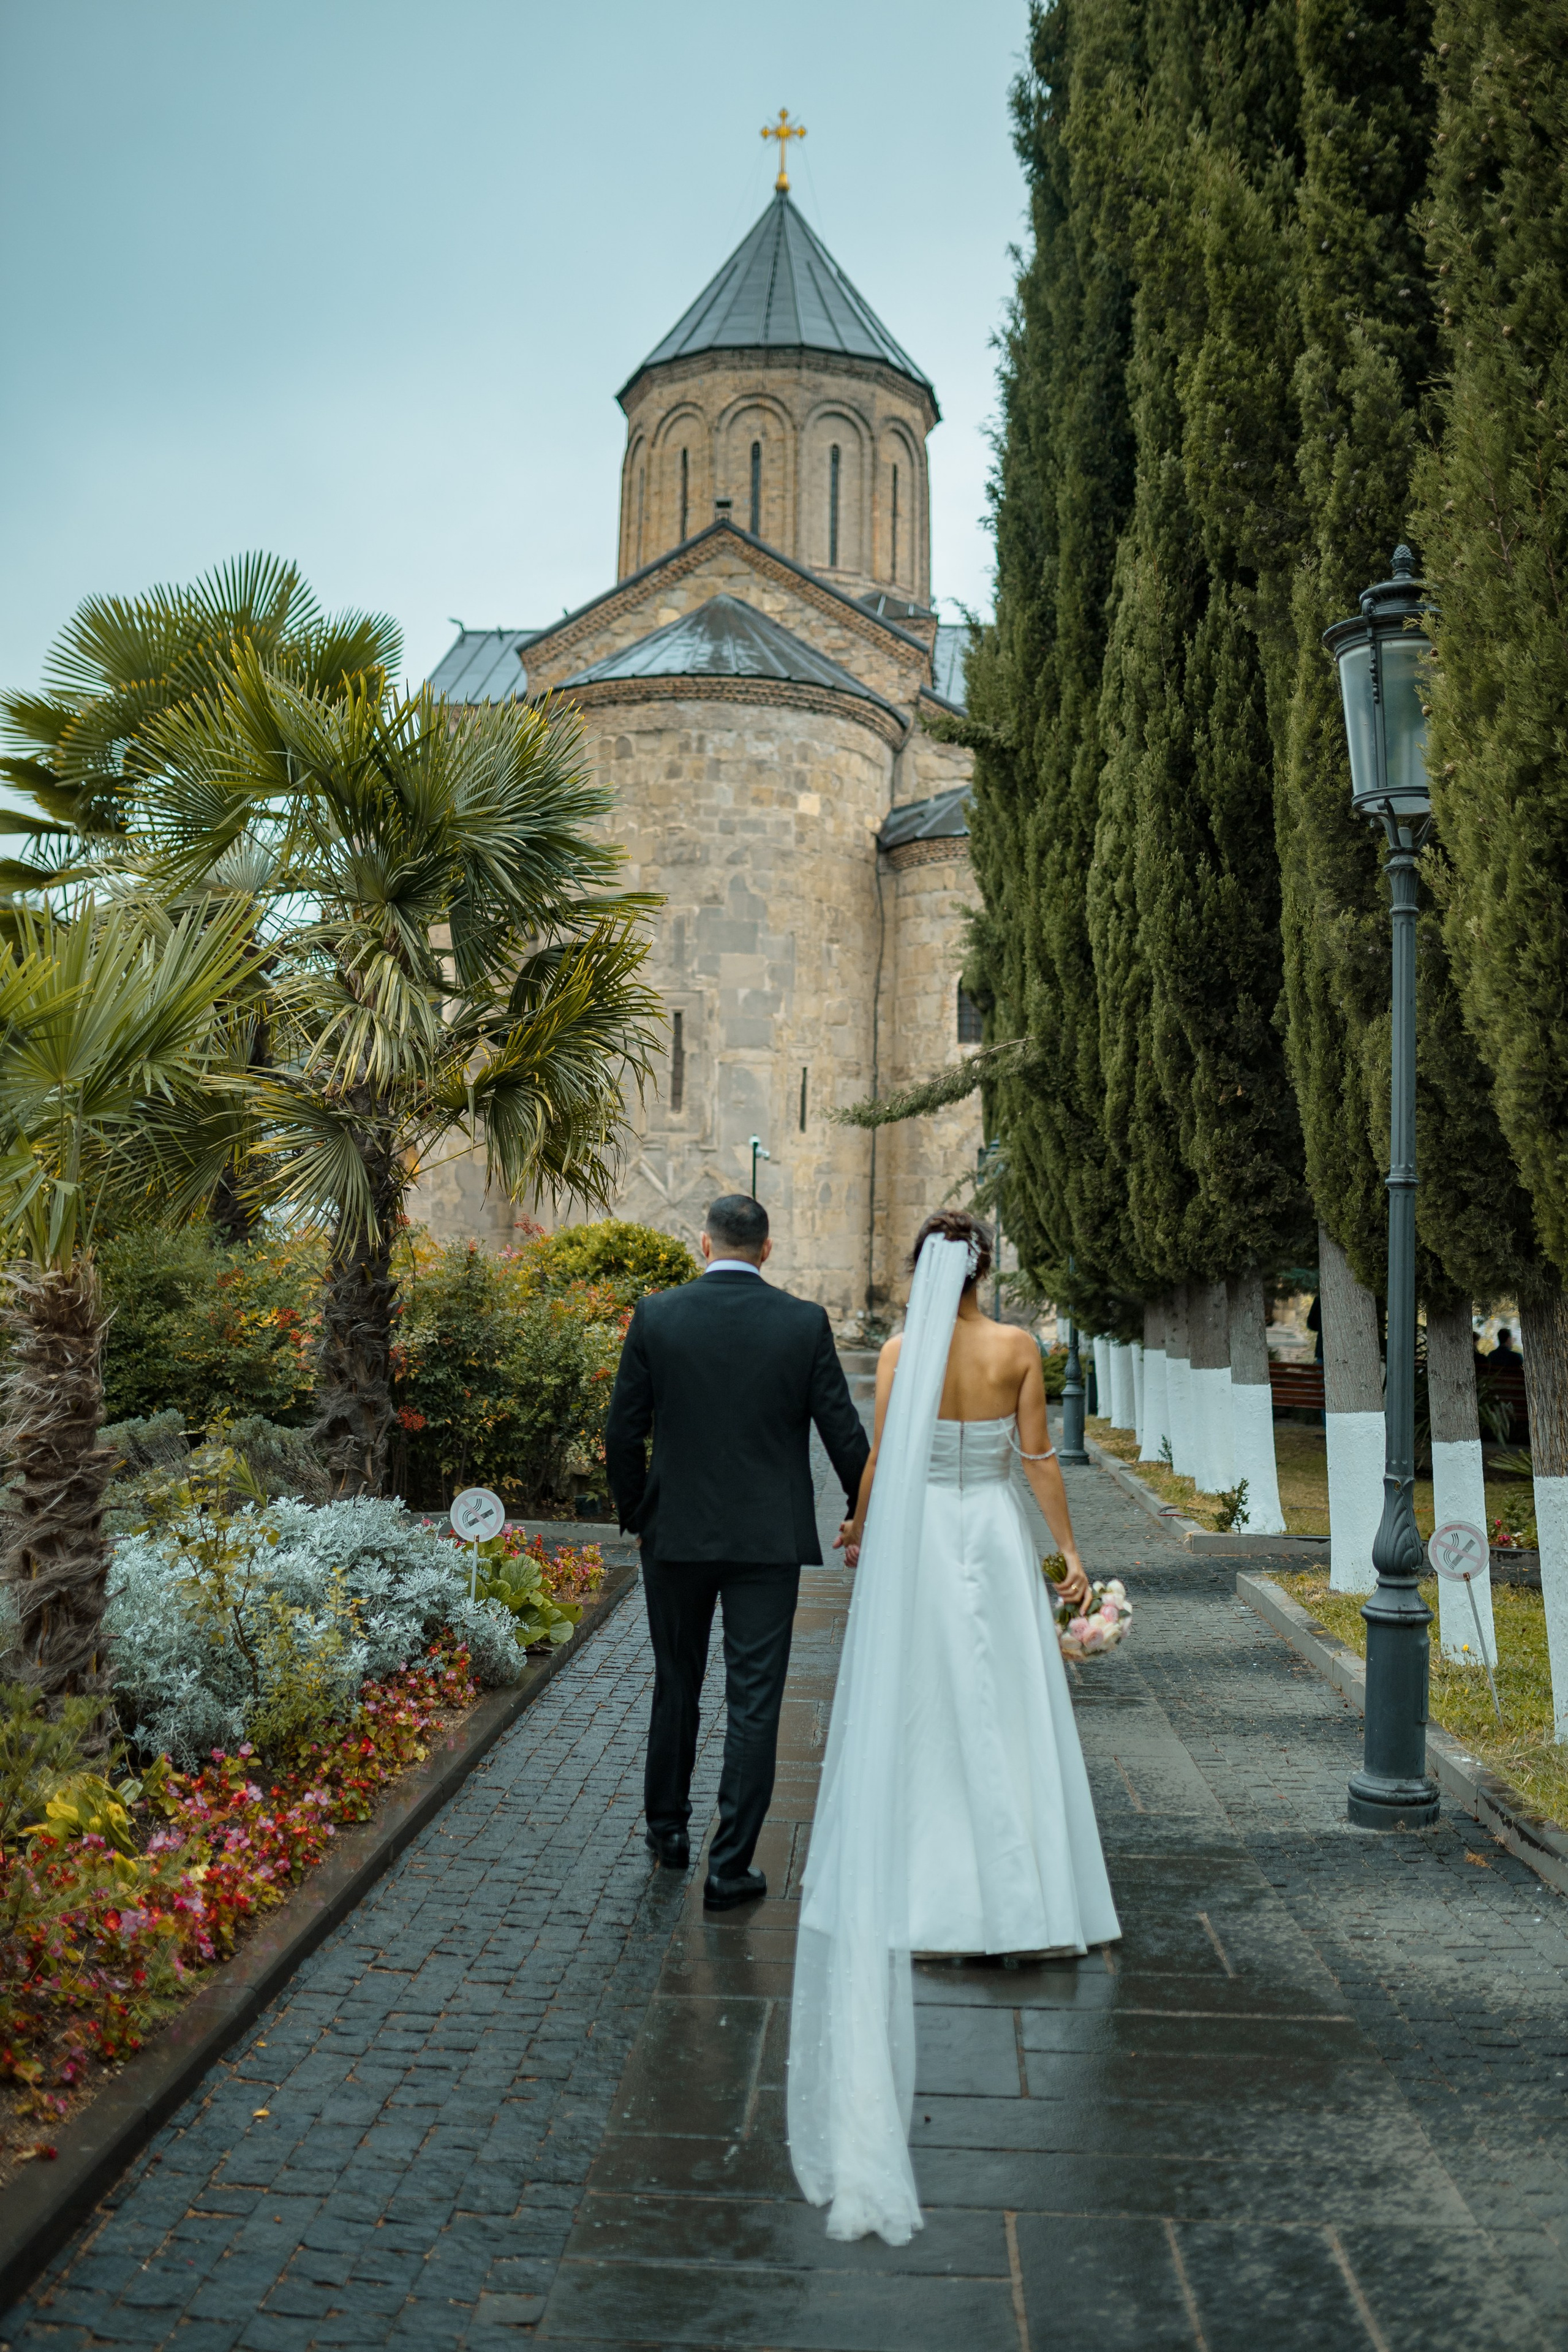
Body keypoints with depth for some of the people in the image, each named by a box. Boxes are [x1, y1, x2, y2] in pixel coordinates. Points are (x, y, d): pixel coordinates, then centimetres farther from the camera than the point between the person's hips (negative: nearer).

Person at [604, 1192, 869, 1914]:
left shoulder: (656, 1316, -5)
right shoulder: (805, 1323, -6)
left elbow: (623, 1433, -2)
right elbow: (843, 1433, -3)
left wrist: (635, 1515, 13)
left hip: (675, 1534, 2)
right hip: (768, 1539, -1)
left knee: (677, 1687, 19)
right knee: (753, 1703, 4)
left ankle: (668, 1827, 36)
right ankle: (730, 1867, 7)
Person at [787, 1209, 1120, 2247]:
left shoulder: (902, 1353, -6)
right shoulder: (1017, 1347, -5)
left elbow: (882, 1456, -2)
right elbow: (1039, 1456, -4)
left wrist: (859, 1528, 16)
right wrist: (1069, 1548, 5)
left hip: (919, 1541, 0)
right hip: (996, 1538, 0)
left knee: (918, 1719, 9)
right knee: (1011, 1716, 8)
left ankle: (929, 1898, 14)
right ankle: (1024, 1900, 13)